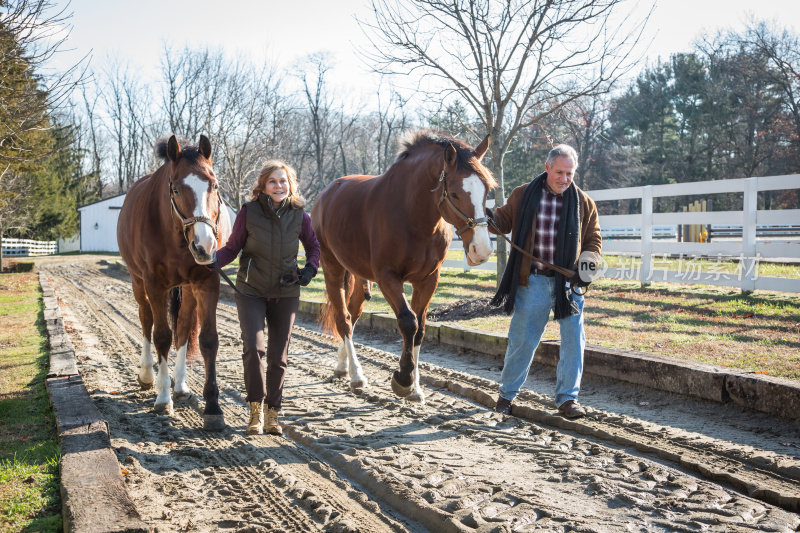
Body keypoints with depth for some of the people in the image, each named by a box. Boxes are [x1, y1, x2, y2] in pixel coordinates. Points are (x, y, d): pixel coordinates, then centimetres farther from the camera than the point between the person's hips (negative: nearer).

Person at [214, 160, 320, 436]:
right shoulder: (248, 212, -9)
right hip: (251, 291, -2)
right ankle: (255, 409, 5)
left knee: (278, 356, 6)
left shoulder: (299, 216, -4)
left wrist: (310, 269, -7)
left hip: (286, 293, 2)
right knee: (253, 347, -15)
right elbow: (233, 247, -3)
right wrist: (213, 260, -22)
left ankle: (273, 412, 22)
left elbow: (314, 246, 10)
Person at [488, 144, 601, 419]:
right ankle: (507, 393, 24)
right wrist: (492, 219, -15)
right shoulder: (523, 195, 1)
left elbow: (593, 239, 9)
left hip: (567, 283, 1)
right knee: (522, 340, 6)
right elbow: (505, 221, 9)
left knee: (573, 340, 0)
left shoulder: (584, 202, 4)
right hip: (532, 282, -1)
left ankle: (567, 398, 13)